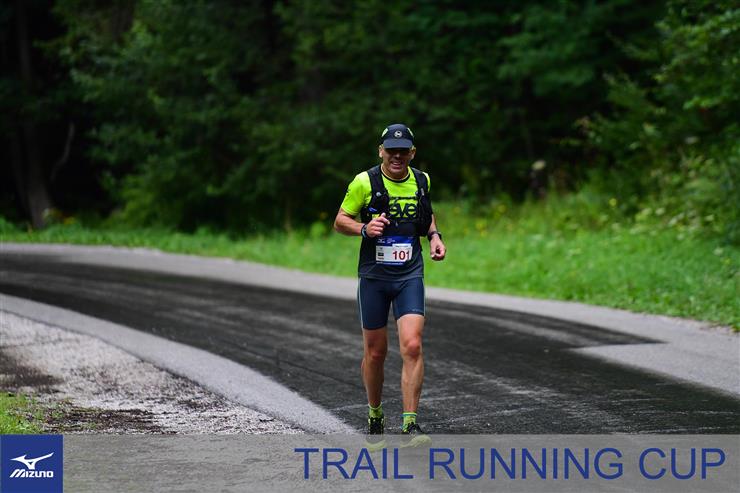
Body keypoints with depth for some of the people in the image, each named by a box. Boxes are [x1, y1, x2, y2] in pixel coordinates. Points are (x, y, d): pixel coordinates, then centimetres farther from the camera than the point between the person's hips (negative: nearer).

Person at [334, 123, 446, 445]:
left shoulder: (422, 181, 5)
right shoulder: (365, 182, -7)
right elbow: (340, 221, 1)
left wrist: (434, 236, 5)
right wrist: (365, 228, -18)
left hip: (410, 276, 1)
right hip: (373, 276, -1)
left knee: (412, 346, -14)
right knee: (375, 352, 7)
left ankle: (410, 425, -12)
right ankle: (374, 416, 29)